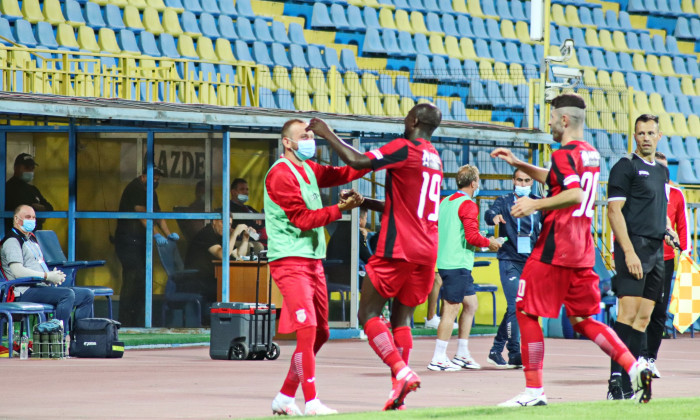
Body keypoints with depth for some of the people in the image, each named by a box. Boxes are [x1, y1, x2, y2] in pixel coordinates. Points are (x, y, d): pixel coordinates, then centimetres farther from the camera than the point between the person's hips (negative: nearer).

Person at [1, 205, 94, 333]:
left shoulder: (31, 239, 26)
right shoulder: (11, 242, -6)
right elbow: (18, 271, -19)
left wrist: (54, 275, 7)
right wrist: (48, 276, -18)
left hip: (44, 288, 10)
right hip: (26, 292, -10)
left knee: (87, 295, 1)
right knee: (67, 294, -32)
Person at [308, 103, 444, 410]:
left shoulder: (405, 149, -9)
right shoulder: (435, 159, 18)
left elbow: (357, 161, -18)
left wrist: (328, 134, -6)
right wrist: (366, 203, 30)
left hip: (398, 247, -8)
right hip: (426, 251, 8)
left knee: (368, 314, -3)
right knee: (401, 318, 10)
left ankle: (401, 372, -20)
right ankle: (398, 393, 3)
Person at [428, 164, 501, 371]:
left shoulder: (445, 202, 14)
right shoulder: (468, 205, -12)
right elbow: (472, 237, -20)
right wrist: (489, 243, -2)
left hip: (445, 260, 9)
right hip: (458, 264, -9)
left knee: (471, 304, 17)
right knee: (451, 309, -7)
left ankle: (462, 354, 20)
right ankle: (438, 359, -7)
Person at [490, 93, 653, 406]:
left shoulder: (564, 154, -13)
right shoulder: (591, 154, 16)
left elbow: (575, 194, -29)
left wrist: (537, 204, -29)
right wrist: (519, 164, 30)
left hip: (554, 250, -9)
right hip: (582, 250, 9)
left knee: (526, 312, 2)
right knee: (582, 319, 12)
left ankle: (534, 390, 0)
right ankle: (634, 366, -5)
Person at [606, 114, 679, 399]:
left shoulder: (661, 171, 20)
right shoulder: (625, 167, -4)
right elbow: (614, 210, -11)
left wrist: (668, 229, 12)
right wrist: (628, 251, -19)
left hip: (656, 251, 8)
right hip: (634, 247, -8)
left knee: (644, 317, 4)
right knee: (628, 314, -16)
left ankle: (628, 382, 5)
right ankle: (617, 383, -19)